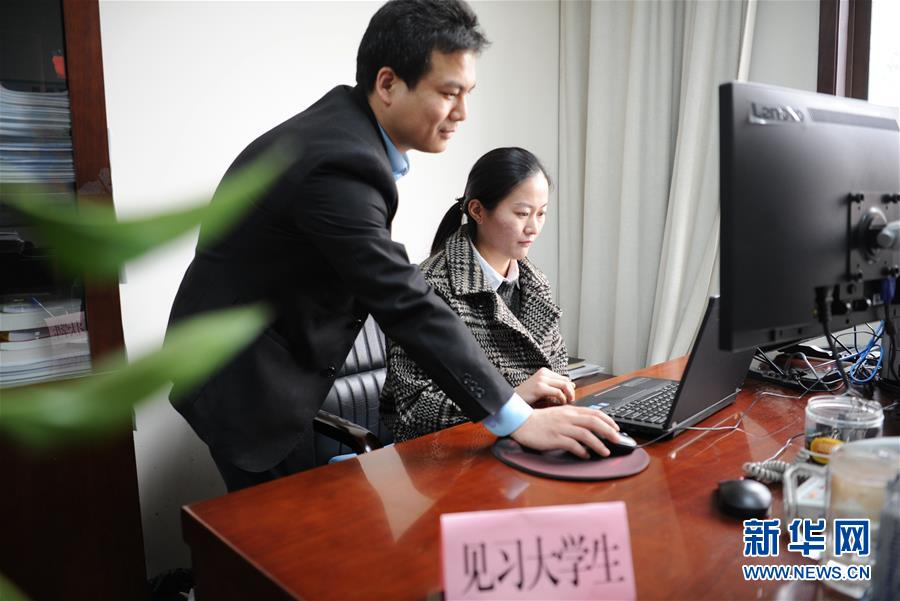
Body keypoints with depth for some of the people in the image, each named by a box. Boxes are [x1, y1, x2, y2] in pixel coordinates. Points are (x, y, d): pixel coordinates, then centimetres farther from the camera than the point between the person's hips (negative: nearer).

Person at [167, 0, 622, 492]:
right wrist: (518, 419, -29)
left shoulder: (345, 121, 1)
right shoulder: (338, 164, -29)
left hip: (267, 365, 9)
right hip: (245, 381, -9)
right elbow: (408, 306, -32)